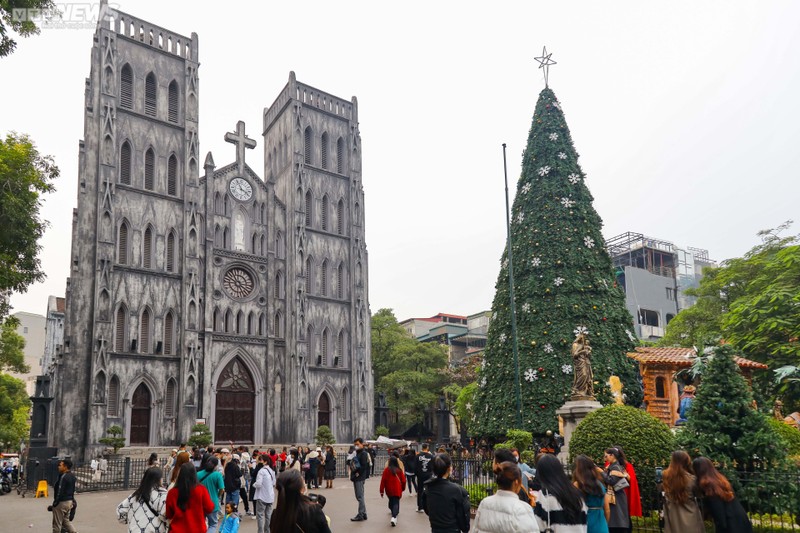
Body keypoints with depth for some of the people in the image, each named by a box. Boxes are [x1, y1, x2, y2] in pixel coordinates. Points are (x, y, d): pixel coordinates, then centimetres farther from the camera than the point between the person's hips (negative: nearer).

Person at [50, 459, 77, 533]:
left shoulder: (63, 477, -20)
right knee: (66, 520, 20)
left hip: (62, 502, -9)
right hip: (69, 501, 9)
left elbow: (60, 492, -21)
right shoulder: (72, 476, 8)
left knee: (57, 524, 4)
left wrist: (54, 504, -15)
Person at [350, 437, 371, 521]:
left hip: (360, 478, -9)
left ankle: (361, 515, -3)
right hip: (356, 478, 9)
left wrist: (358, 473, -14)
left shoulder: (363, 453, -10)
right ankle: (363, 514, 20)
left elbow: (364, 466, -19)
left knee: (360, 496, -6)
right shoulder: (357, 453, 17)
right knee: (359, 496, 13)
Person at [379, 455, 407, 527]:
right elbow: (403, 480, 3)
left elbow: (383, 480, -9)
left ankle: (393, 511, 45)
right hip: (397, 490, -1)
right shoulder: (399, 470, -4)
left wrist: (382, 491, -4)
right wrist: (403, 488, 22)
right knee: (396, 502, -2)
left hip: (389, 490, 1)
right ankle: (394, 517, -23)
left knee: (391, 500, 24)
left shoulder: (386, 470, -7)